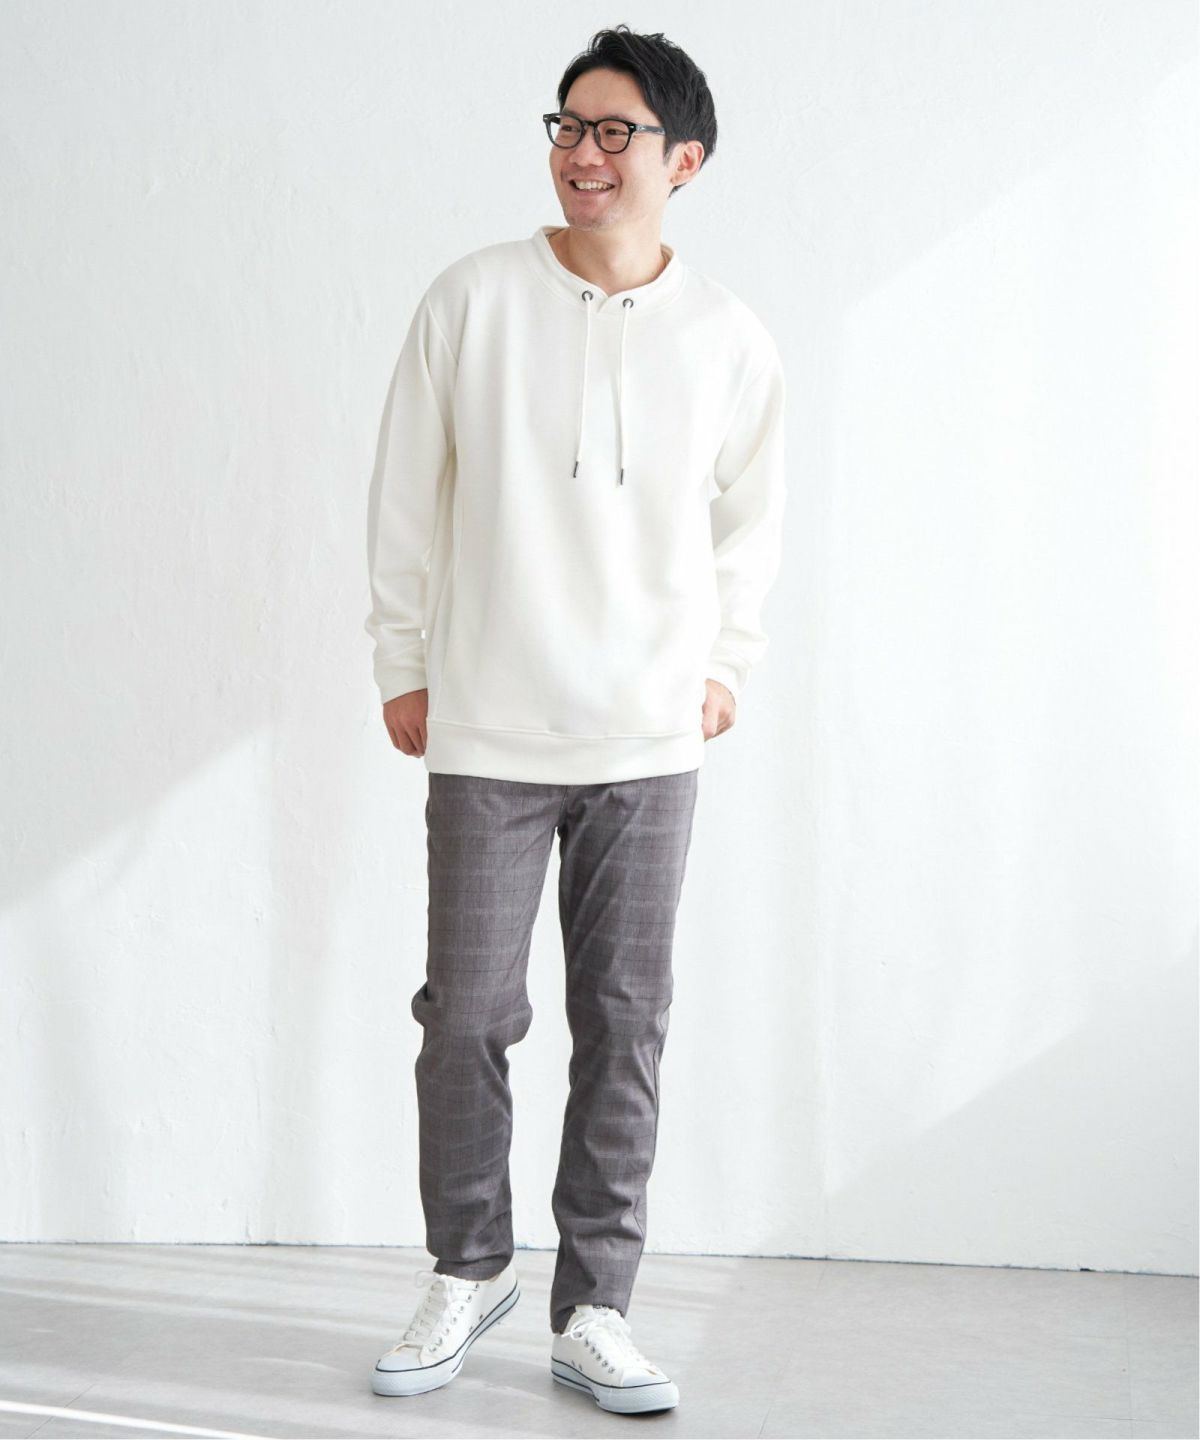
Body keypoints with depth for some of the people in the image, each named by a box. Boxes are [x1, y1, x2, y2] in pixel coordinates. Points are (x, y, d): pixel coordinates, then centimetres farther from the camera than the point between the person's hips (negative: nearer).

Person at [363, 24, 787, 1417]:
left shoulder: (731, 337, 1)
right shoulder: (472, 300, -4)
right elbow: (406, 493, 4)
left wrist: (725, 664, 13)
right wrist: (402, 662, 5)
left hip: (651, 738, 1)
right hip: (488, 730, -1)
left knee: (624, 1027, 6)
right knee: (466, 1015, 3)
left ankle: (593, 1310, 18)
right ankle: (468, 1267, 26)